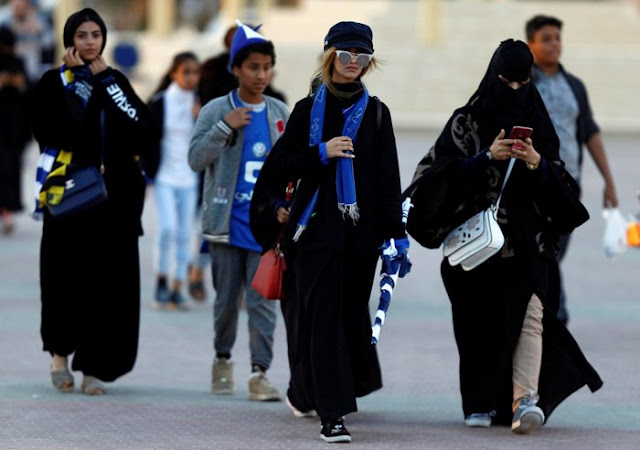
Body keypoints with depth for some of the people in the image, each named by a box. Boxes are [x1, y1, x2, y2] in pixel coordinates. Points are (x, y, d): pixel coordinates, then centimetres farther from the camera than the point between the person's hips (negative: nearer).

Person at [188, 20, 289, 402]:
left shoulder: (281, 114, 9)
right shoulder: (216, 111, 0)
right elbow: (196, 159, -8)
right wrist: (224, 127, -18)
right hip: (227, 223, -1)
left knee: (262, 299, -6)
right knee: (227, 298, 7)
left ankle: (260, 371, -8)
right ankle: (223, 359, 25)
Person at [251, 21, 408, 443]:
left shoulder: (376, 113, 8)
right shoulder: (308, 110, 5)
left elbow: (388, 181, 6)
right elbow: (280, 167, 2)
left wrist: (396, 234, -1)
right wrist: (322, 152, -12)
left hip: (361, 229, 2)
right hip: (316, 226, -2)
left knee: (352, 311, 8)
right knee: (323, 315, -8)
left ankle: (304, 392, 31)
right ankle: (332, 413, -11)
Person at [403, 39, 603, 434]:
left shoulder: (537, 123, 11)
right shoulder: (468, 121, 4)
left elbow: (558, 183, 9)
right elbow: (444, 171, -5)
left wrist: (538, 164, -11)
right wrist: (487, 157, -16)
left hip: (528, 238, 0)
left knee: (530, 312, -17)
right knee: (481, 321, 3)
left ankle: (525, 400, -29)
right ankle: (480, 402, 19)